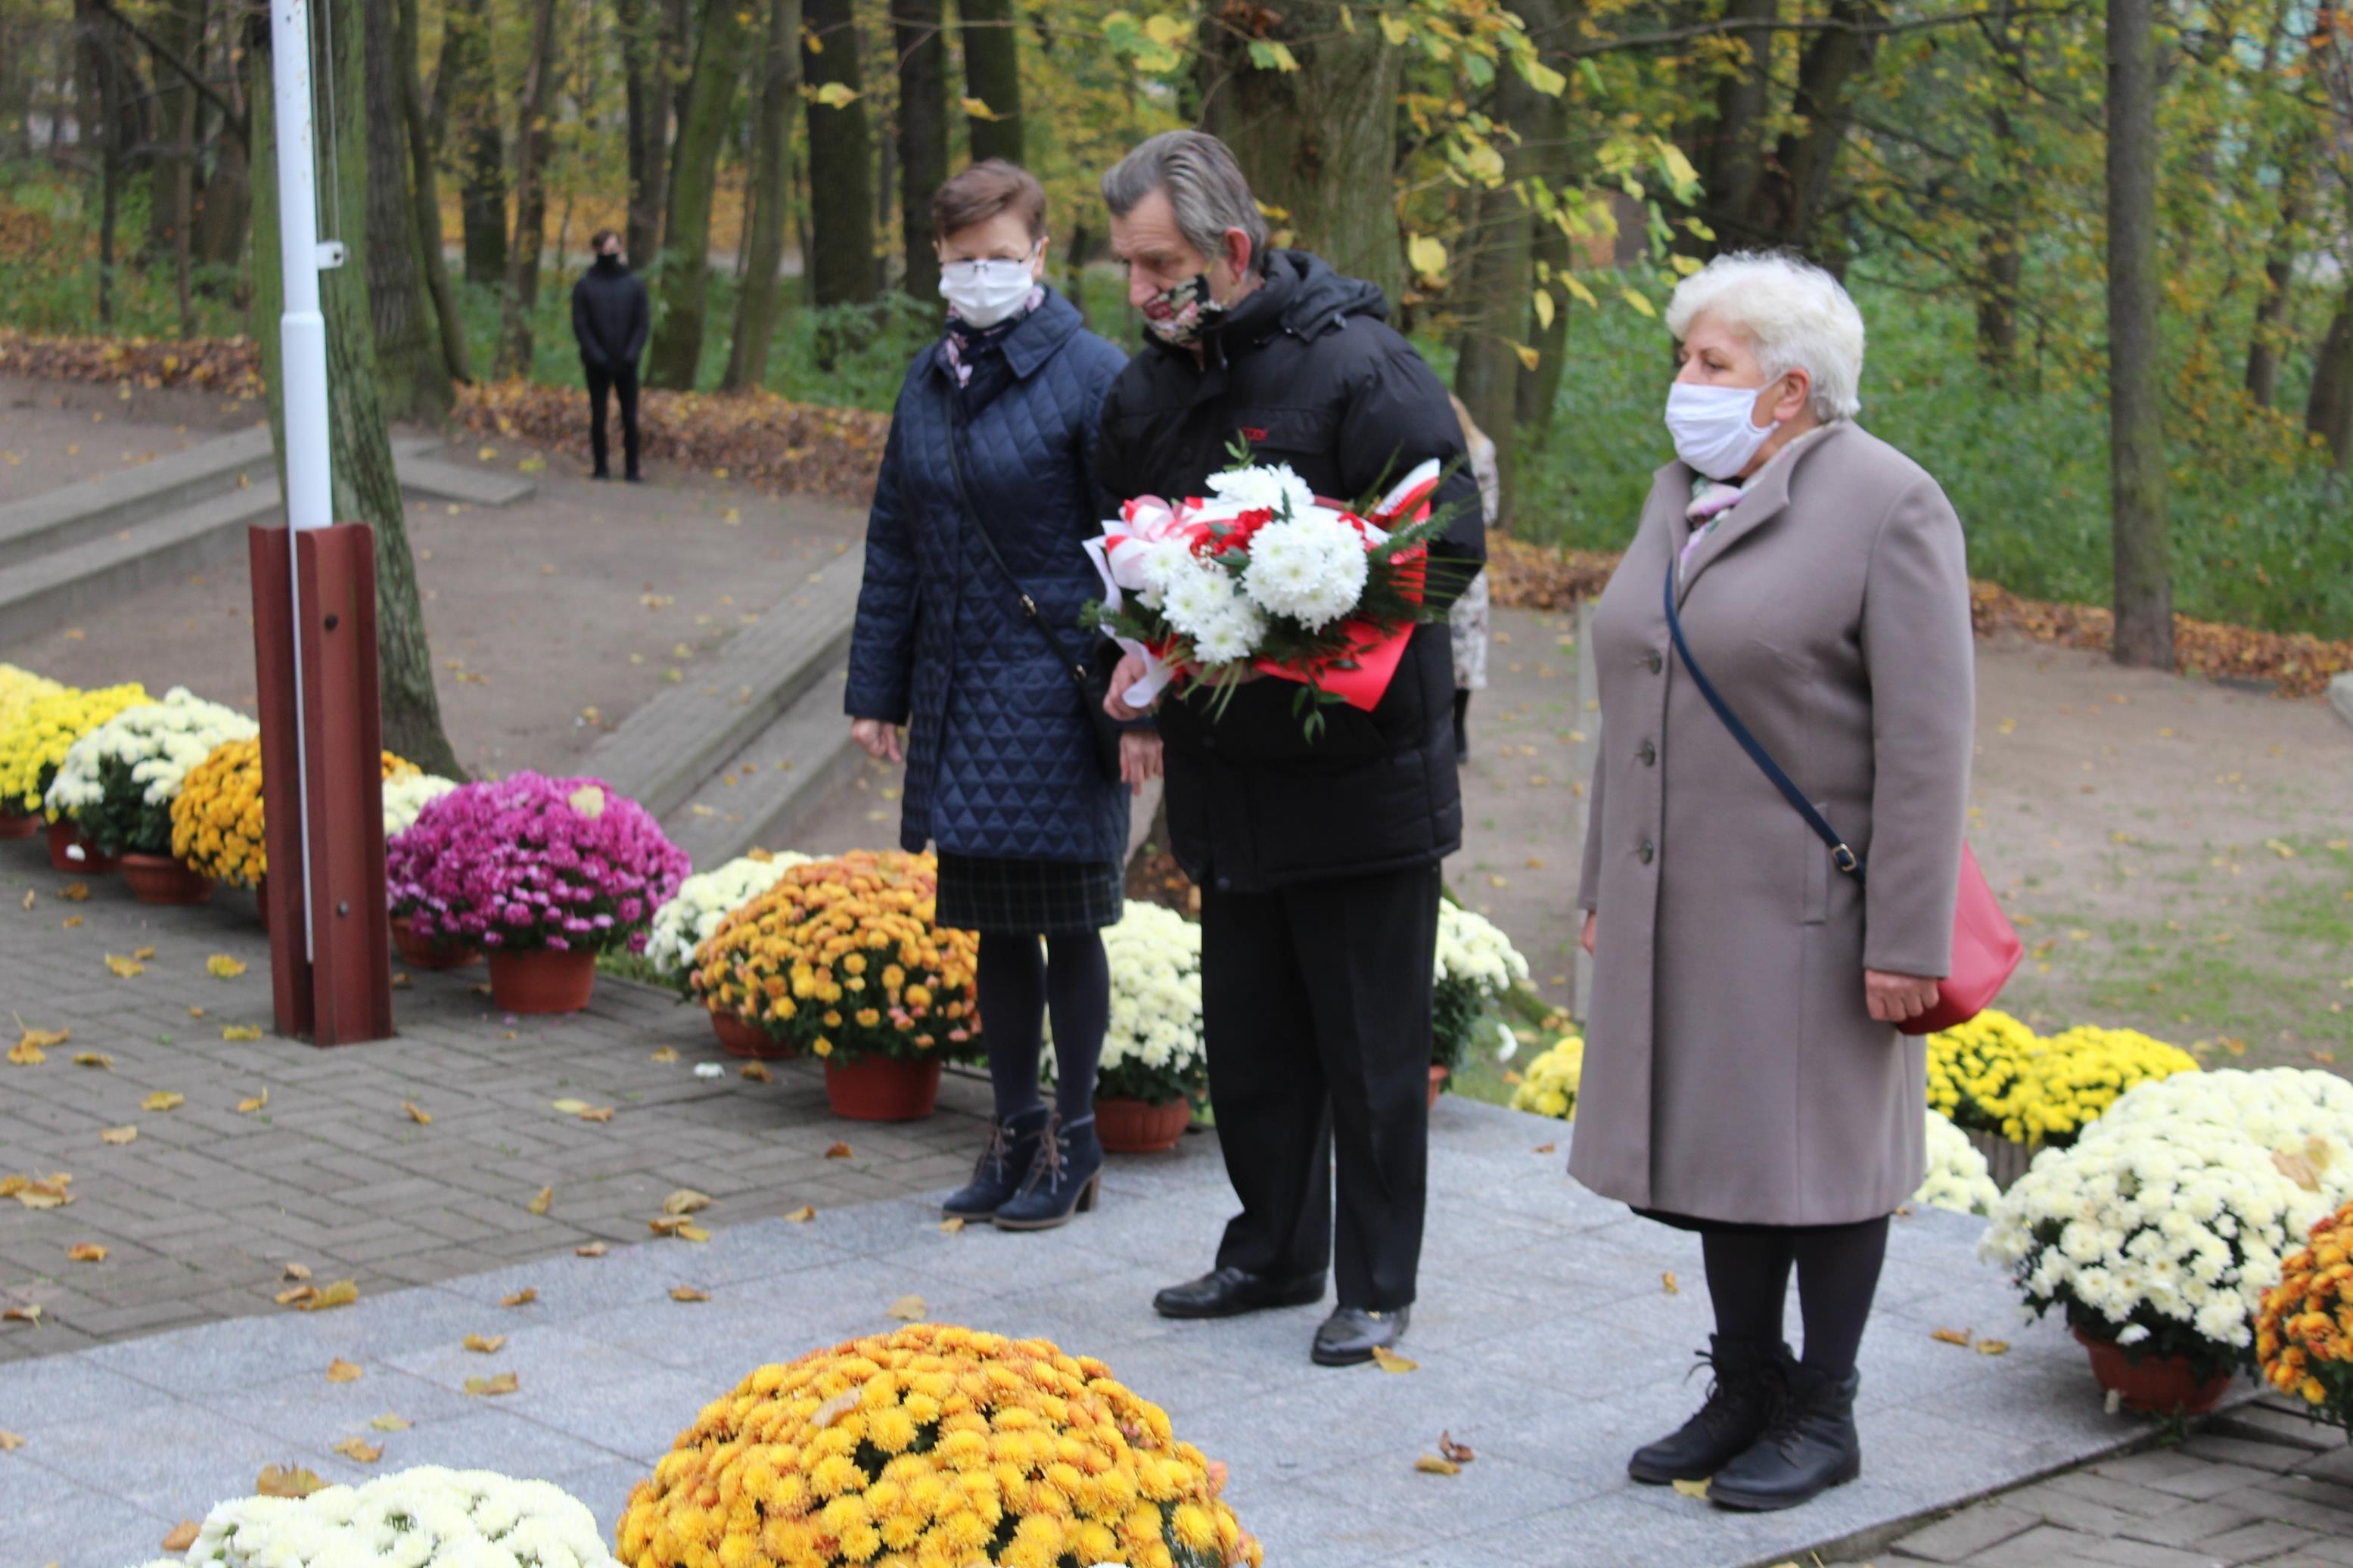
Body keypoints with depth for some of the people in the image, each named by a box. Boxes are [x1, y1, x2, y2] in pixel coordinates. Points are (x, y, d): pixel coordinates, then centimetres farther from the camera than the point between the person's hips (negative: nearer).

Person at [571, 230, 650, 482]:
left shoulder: (635, 284, 4)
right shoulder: (584, 286, 1)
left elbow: (644, 323, 1)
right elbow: (580, 325, -2)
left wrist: (630, 355, -11)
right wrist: (597, 356, -12)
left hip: (626, 365, 1)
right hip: (597, 366, 0)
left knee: (630, 419, 0)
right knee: (598, 418, 2)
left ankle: (632, 469, 6)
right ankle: (601, 467, 10)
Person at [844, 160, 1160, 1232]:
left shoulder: (1090, 375, -9)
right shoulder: (930, 379, 11)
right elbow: (894, 544, 17)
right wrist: (877, 689, 14)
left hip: (1052, 695, -6)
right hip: (959, 699, 6)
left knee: (1066, 920, 3)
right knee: (994, 924, 12)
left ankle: (1073, 1138, 16)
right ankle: (1014, 1130, 24)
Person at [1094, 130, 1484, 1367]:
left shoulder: (1360, 368, -15)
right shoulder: (1147, 390, 7)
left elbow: (1449, 549, -17)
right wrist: (1142, 647, 0)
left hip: (1361, 771, -6)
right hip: (1227, 774, 7)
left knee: (1369, 1046, 2)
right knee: (1250, 1034, 16)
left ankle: (1377, 1286, 15)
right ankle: (1274, 1252, 31)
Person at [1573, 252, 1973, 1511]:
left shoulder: (1887, 505, -12)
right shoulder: (1682, 493, 11)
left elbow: (1927, 743, -15)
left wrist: (1906, 939, -18)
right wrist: (1606, 883, 15)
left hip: (1812, 907, -7)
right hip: (1682, 904, 7)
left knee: (1817, 1147, 2)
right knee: (1717, 1139, 12)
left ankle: (1824, 1416, 15)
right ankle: (1745, 1393, 24)